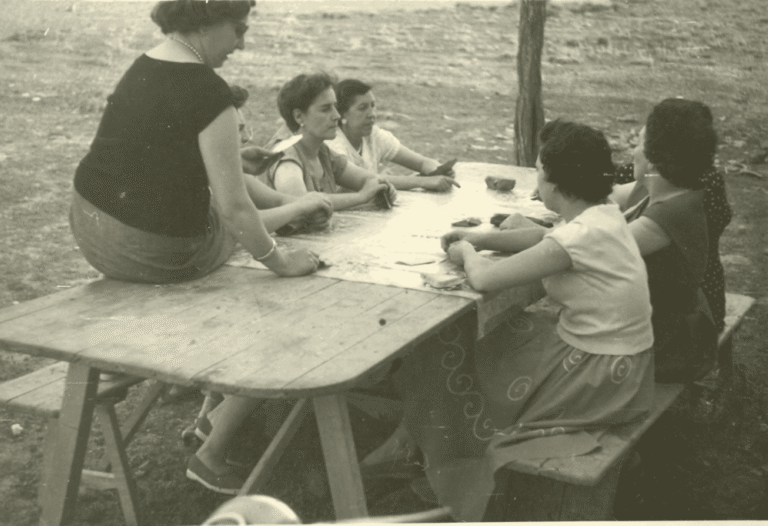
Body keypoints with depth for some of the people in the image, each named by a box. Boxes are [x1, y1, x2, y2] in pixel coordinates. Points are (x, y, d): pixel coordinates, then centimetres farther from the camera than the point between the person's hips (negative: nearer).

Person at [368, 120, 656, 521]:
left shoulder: (581, 236, -28)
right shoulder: (603, 213, 0)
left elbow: (483, 279, -26)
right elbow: (543, 241, 18)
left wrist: (467, 254, -4)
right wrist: (480, 239, 7)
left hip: (599, 379, -8)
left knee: (453, 357, 5)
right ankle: (413, 439, 24)